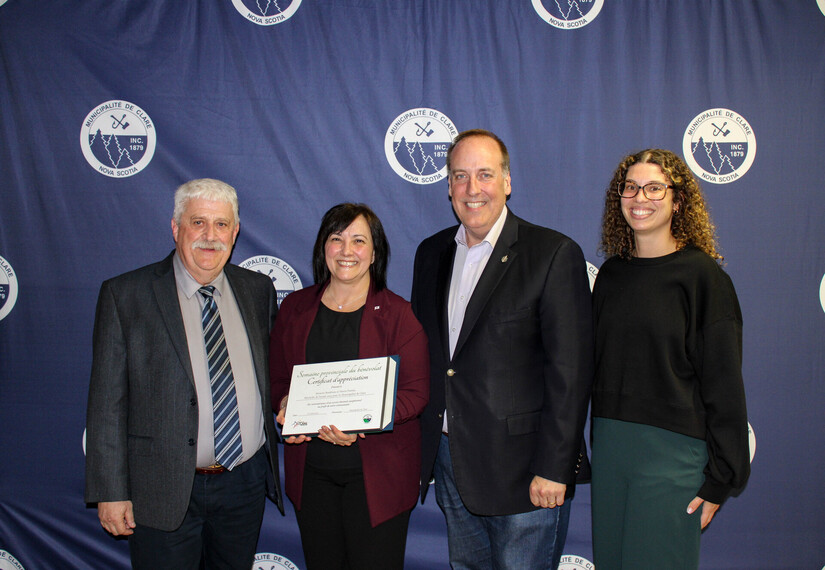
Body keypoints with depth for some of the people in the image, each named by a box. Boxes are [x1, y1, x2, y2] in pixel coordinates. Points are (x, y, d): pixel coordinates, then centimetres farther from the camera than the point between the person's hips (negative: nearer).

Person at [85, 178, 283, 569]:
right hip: (164, 490, -3)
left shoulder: (258, 290, 5)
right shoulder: (124, 295, -6)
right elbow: (107, 402, -6)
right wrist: (111, 492, -8)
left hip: (246, 484, 4)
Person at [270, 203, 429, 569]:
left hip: (376, 472, -3)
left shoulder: (396, 314, -4)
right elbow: (277, 378, 11)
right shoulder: (295, 308, 6)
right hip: (310, 472, 3)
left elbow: (415, 392, -9)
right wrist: (286, 405, -11)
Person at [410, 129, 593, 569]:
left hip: (521, 466, -5)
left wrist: (554, 469, -15)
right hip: (448, 459, 6)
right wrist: (419, 443, 9)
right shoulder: (431, 252, 9)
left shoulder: (554, 254, -10)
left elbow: (570, 371, -13)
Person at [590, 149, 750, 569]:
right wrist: (598, 445, 10)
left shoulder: (702, 275, -8)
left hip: (672, 452, -5)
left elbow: (723, 383, -8)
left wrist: (719, 480, -9)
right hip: (609, 445, 5)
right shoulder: (611, 274, 7)